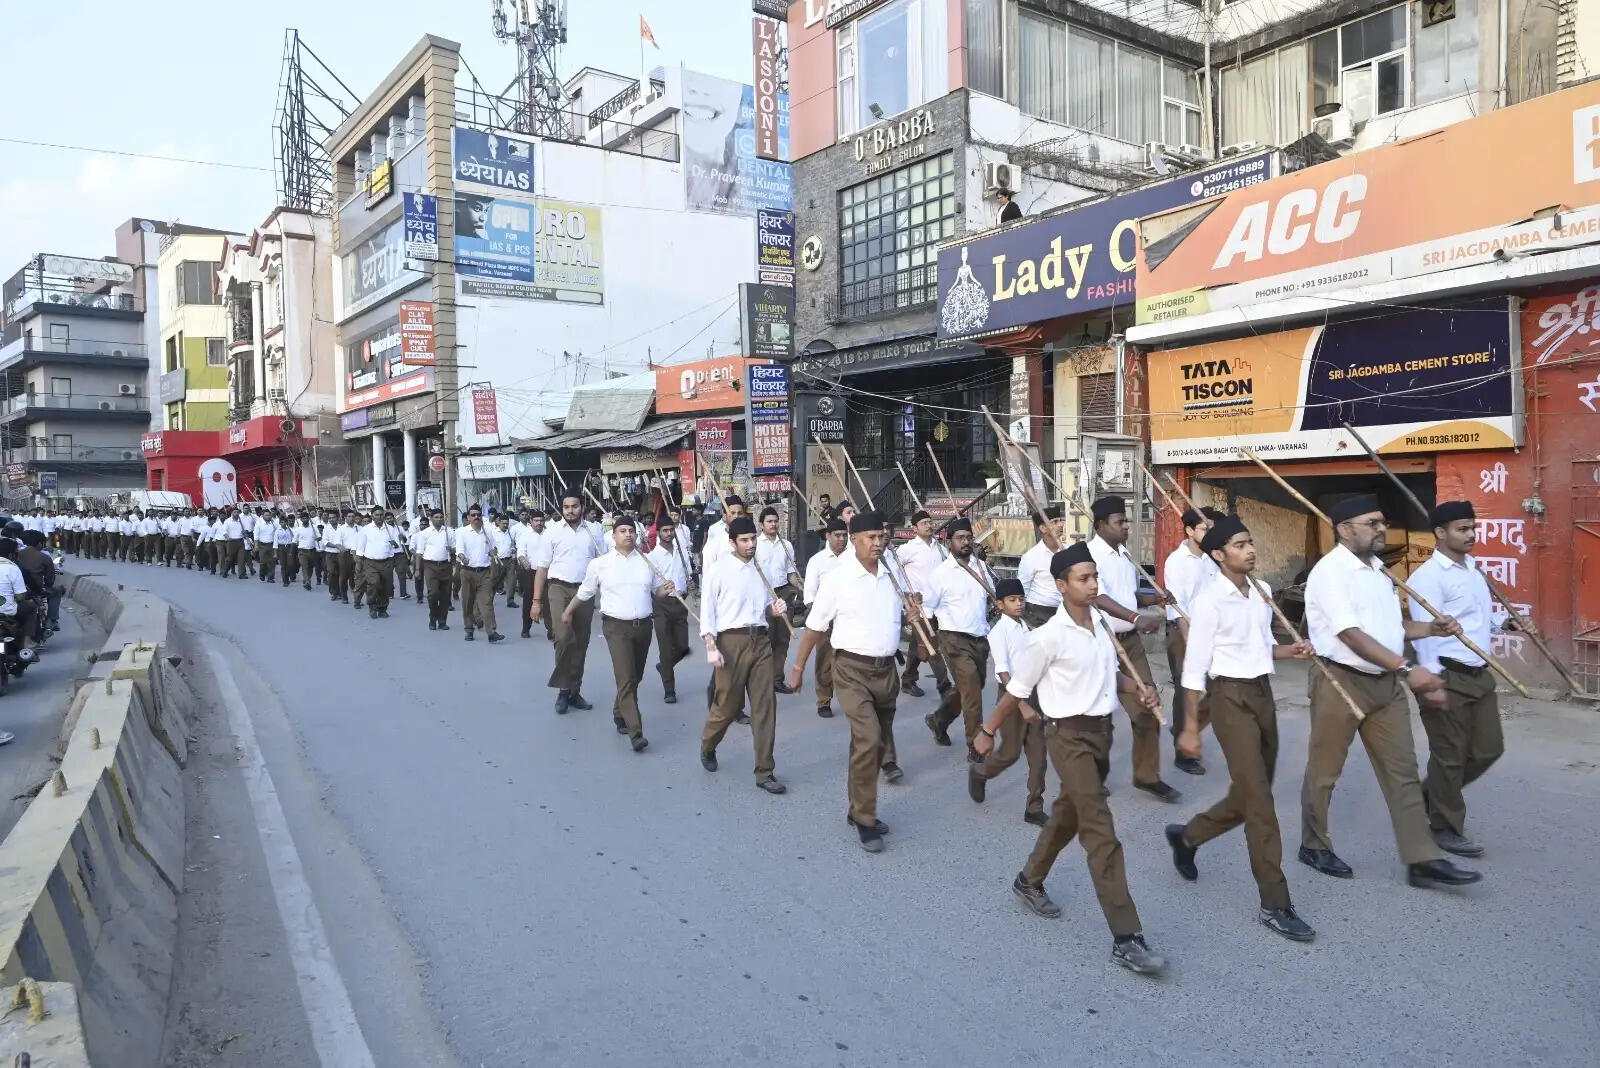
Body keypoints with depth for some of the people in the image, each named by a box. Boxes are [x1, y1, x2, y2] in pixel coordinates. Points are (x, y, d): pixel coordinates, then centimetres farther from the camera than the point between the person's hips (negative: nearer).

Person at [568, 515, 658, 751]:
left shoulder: (647, 562, 7)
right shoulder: (600, 564, 0)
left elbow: (658, 590, 16)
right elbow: (585, 592, 13)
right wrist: (568, 611, 20)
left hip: (643, 625, 4)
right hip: (616, 626, -4)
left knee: (635, 677, 15)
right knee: (626, 679, -14)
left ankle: (619, 714, 39)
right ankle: (635, 732, -15)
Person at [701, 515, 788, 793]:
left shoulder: (761, 569, 12)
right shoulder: (718, 570, -4)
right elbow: (707, 610, -7)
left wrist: (774, 609, 0)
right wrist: (711, 647, -16)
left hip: (761, 641, 5)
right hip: (732, 641, -4)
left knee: (765, 706, 1)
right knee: (728, 705, 6)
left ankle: (764, 772, 9)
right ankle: (707, 747, 37)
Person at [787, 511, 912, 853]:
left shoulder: (893, 574, 3)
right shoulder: (838, 577, -11)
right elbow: (815, 625, -3)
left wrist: (911, 613, -2)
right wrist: (798, 667, 1)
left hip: (887, 668, 6)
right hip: (852, 669, -5)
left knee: (877, 738, 14)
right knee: (868, 738, -18)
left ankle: (859, 810, 32)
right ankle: (864, 819, -3)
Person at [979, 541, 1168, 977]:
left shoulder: (1102, 622, 3)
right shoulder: (1050, 636, -18)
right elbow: (1017, 690, -8)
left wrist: (1138, 688, -3)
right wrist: (987, 732, 0)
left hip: (1102, 729, 8)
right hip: (1069, 735, -7)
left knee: (1067, 814, 22)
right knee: (1101, 833, -10)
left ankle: (1029, 881, 44)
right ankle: (1126, 939, -7)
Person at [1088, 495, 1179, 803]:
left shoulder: (1125, 553, 11)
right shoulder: (1090, 554, -14)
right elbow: (1099, 597, -29)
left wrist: (1155, 599, 4)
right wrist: (1136, 617, -39)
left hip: (1131, 640, 7)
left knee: (1147, 706, 4)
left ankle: (1147, 775, 16)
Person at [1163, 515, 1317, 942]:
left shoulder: (1262, 591, 7)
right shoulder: (1209, 598, -14)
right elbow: (1195, 665, -13)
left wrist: (1288, 650, -1)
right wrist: (1191, 727, -11)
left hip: (1263, 693, 8)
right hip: (1231, 697, -7)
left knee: (1250, 795, 14)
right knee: (1259, 800, -6)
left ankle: (1187, 836, 38)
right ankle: (1275, 905, 3)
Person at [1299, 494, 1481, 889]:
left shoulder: (1378, 568, 12)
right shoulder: (1330, 571, -16)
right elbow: (1352, 635, -25)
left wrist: (1431, 628, 4)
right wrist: (1407, 668, -30)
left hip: (1386, 683, 8)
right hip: (1341, 682, -8)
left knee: (1403, 771, 7)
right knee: (1324, 771, 6)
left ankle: (1422, 860, 12)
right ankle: (1314, 847, 22)